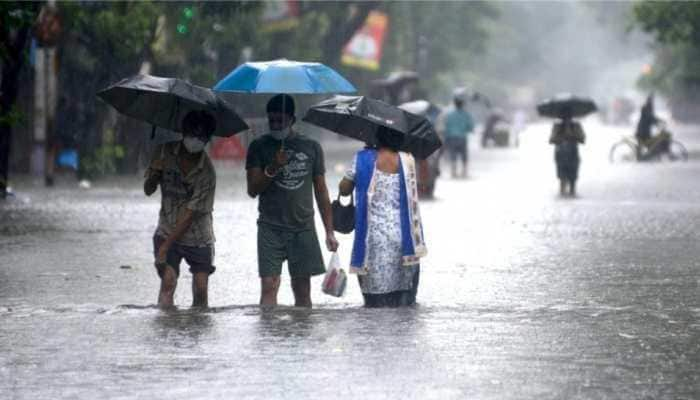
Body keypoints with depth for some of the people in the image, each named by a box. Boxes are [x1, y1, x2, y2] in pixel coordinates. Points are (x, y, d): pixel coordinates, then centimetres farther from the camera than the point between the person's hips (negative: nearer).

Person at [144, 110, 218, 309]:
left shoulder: (206, 173, -17)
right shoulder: (165, 152, -6)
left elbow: (190, 214, -19)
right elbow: (148, 190, 1)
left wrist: (166, 247, -22)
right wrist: (154, 174, -23)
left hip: (198, 238, -1)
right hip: (168, 231, 1)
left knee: (200, 290, -2)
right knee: (168, 281, -16)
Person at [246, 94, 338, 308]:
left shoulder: (311, 147, 7)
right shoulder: (259, 147, 3)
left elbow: (321, 191, 11)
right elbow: (253, 190, -2)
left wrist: (329, 232, 8)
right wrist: (272, 169, -18)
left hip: (303, 228, 2)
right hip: (271, 228, -2)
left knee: (302, 290, 4)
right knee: (269, 286, -11)